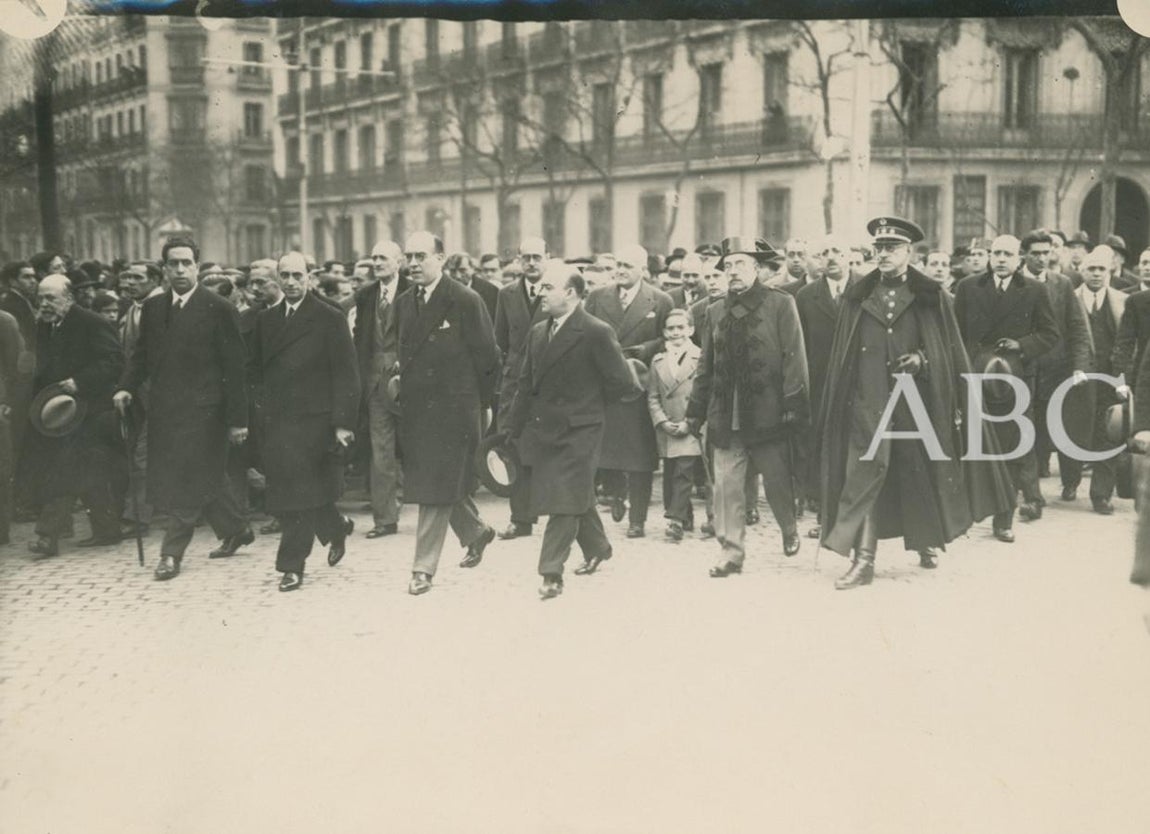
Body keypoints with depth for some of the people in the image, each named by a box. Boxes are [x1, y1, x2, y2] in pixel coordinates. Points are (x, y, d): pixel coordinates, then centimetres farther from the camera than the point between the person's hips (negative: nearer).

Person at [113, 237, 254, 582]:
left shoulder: (218, 309, -6)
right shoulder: (152, 307, 10)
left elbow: (234, 367, -7)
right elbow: (141, 355, 15)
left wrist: (237, 419, -9)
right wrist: (127, 387, -4)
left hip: (201, 409, -5)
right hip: (163, 409, 6)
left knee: (188, 482, -5)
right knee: (203, 478, 13)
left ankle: (172, 553, 3)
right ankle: (235, 530, 31)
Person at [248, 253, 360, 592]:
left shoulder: (329, 320, -2)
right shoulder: (265, 320, 13)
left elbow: (345, 376, -6)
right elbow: (256, 369, 17)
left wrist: (343, 422, -12)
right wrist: (265, 404, 6)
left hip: (313, 421, -5)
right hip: (274, 422, 5)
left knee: (301, 495, -5)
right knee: (283, 497, 5)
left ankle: (292, 565, 5)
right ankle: (336, 528, 28)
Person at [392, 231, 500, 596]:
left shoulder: (466, 301, -10)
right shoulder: (403, 303, 9)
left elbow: (487, 358, -6)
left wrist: (476, 404, -1)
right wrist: (403, 383, 8)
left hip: (452, 410, -6)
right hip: (414, 411, 6)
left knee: (436, 490, -5)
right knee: (435, 484, 14)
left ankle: (424, 568, 1)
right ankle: (475, 531, 39)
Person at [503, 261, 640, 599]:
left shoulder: (597, 333, -13)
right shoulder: (538, 332, 9)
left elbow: (623, 384, -11)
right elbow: (526, 385, 13)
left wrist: (586, 399, 1)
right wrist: (511, 428, 10)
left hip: (578, 431, -7)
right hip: (544, 429, 7)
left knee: (564, 501, -8)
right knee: (576, 498, 18)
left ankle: (551, 574, -4)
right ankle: (597, 548, 38)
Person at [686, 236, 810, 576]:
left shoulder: (780, 303, -2)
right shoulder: (716, 311, 11)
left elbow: (794, 357, -6)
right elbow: (706, 365, 14)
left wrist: (794, 405, -12)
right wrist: (696, 409, 11)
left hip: (767, 413, -3)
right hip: (726, 416, 3)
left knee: (777, 481, 8)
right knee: (727, 485, 1)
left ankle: (790, 530, 35)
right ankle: (731, 553, 9)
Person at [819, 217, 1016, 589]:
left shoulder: (931, 298, 5)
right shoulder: (857, 298, 9)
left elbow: (950, 351, 6)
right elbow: (841, 358, 10)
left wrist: (922, 359, -13)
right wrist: (839, 406, 4)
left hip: (917, 402, 0)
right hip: (868, 402, 0)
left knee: (920, 476, 9)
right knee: (863, 476, -10)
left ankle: (927, 544, 32)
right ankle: (862, 559, -11)